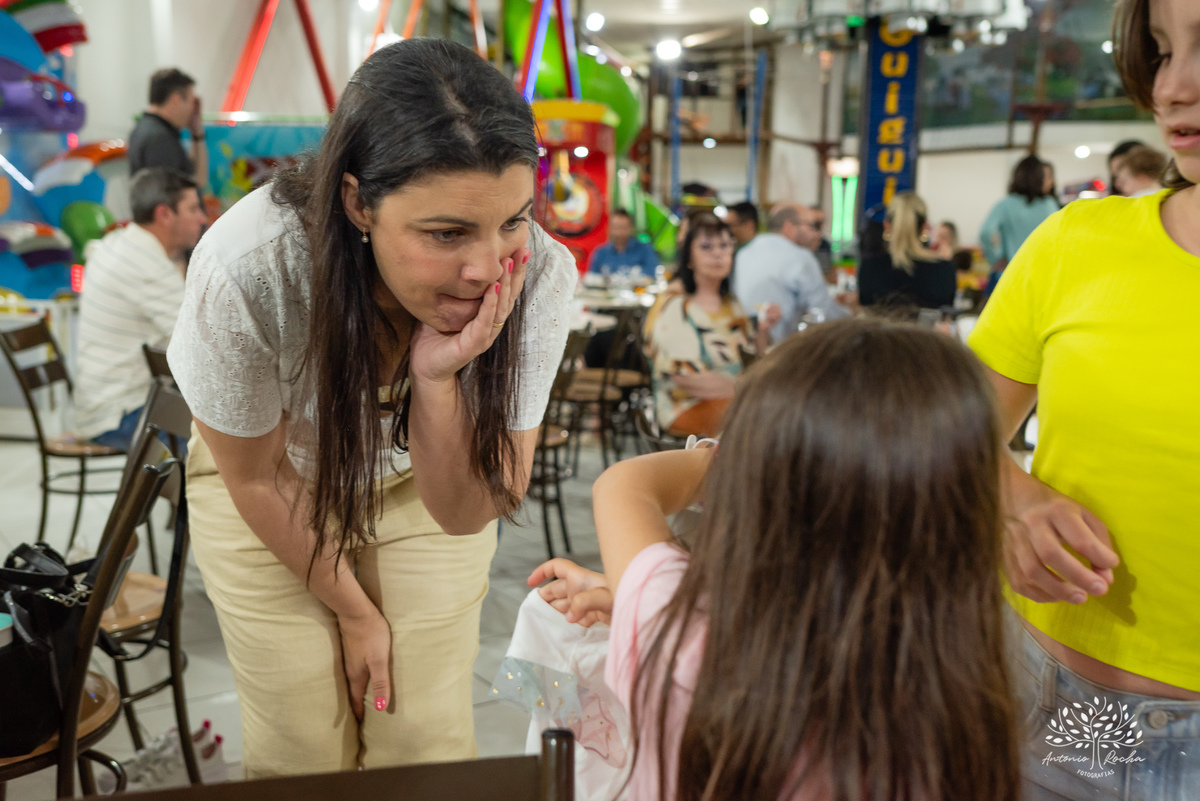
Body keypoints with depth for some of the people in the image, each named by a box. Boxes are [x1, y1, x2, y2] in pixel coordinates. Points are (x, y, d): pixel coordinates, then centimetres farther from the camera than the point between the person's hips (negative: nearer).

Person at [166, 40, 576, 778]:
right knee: (303, 753, 3)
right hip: (272, 492, -1)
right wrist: (354, 611, -4)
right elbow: (256, 477, -16)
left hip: (419, 485, 1)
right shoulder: (245, 271, -37)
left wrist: (437, 379, -44)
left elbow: (467, 515, -25)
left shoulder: (541, 277, -33)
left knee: (426, 746, 4)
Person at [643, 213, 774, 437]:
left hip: (734, 400, 7)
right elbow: (685, 378, -15)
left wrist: (763, 331, -1)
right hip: (687, 408, -7)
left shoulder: (732, 304, 17)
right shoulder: (672, 306, -6)